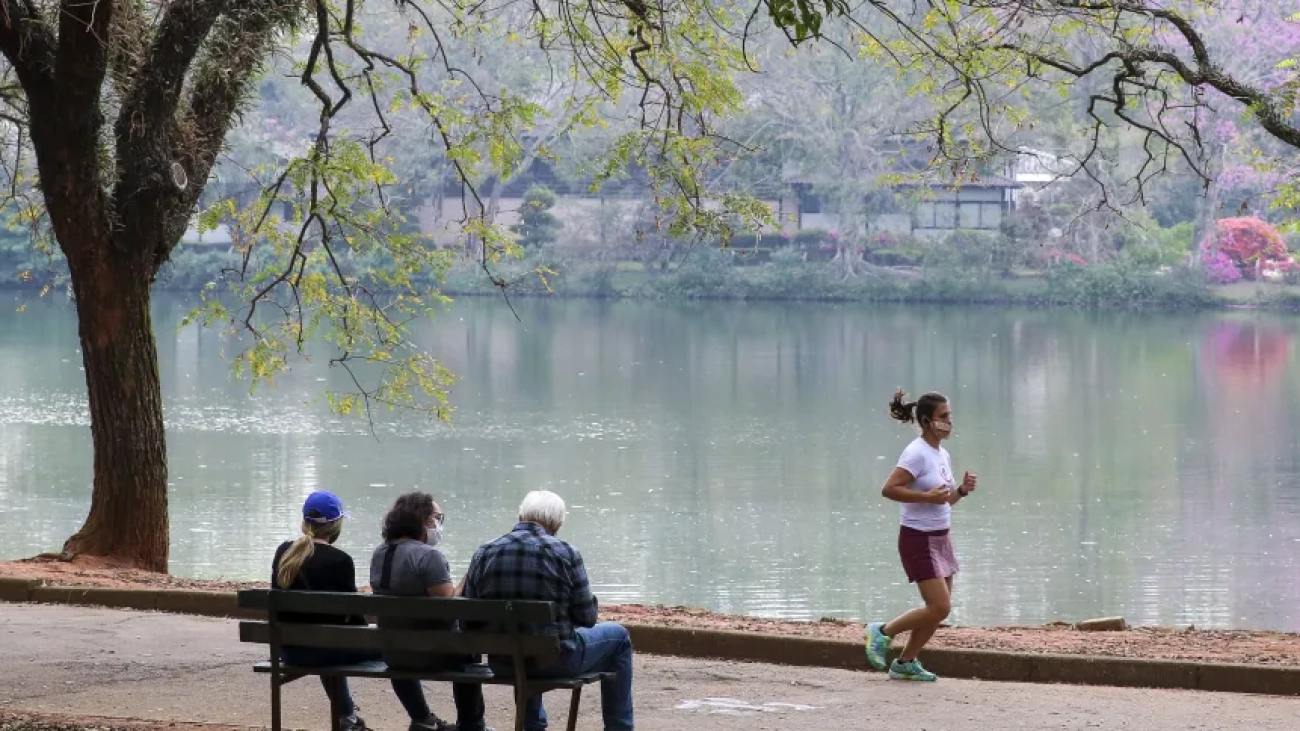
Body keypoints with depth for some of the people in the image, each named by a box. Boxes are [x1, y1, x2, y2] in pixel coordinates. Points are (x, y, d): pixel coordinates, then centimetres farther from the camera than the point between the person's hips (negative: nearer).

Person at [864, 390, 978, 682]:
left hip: (940, 538, 9)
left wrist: (962, 490, 0)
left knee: (939, 609, 9)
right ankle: (882, 632, 4)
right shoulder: (917, 453, -16)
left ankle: (906, 663, 21)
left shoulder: (942, 455, 11)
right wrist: (927, 496, -27)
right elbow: (889, 489, -24)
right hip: (919, 539, -9)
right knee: (940, 608, -12)